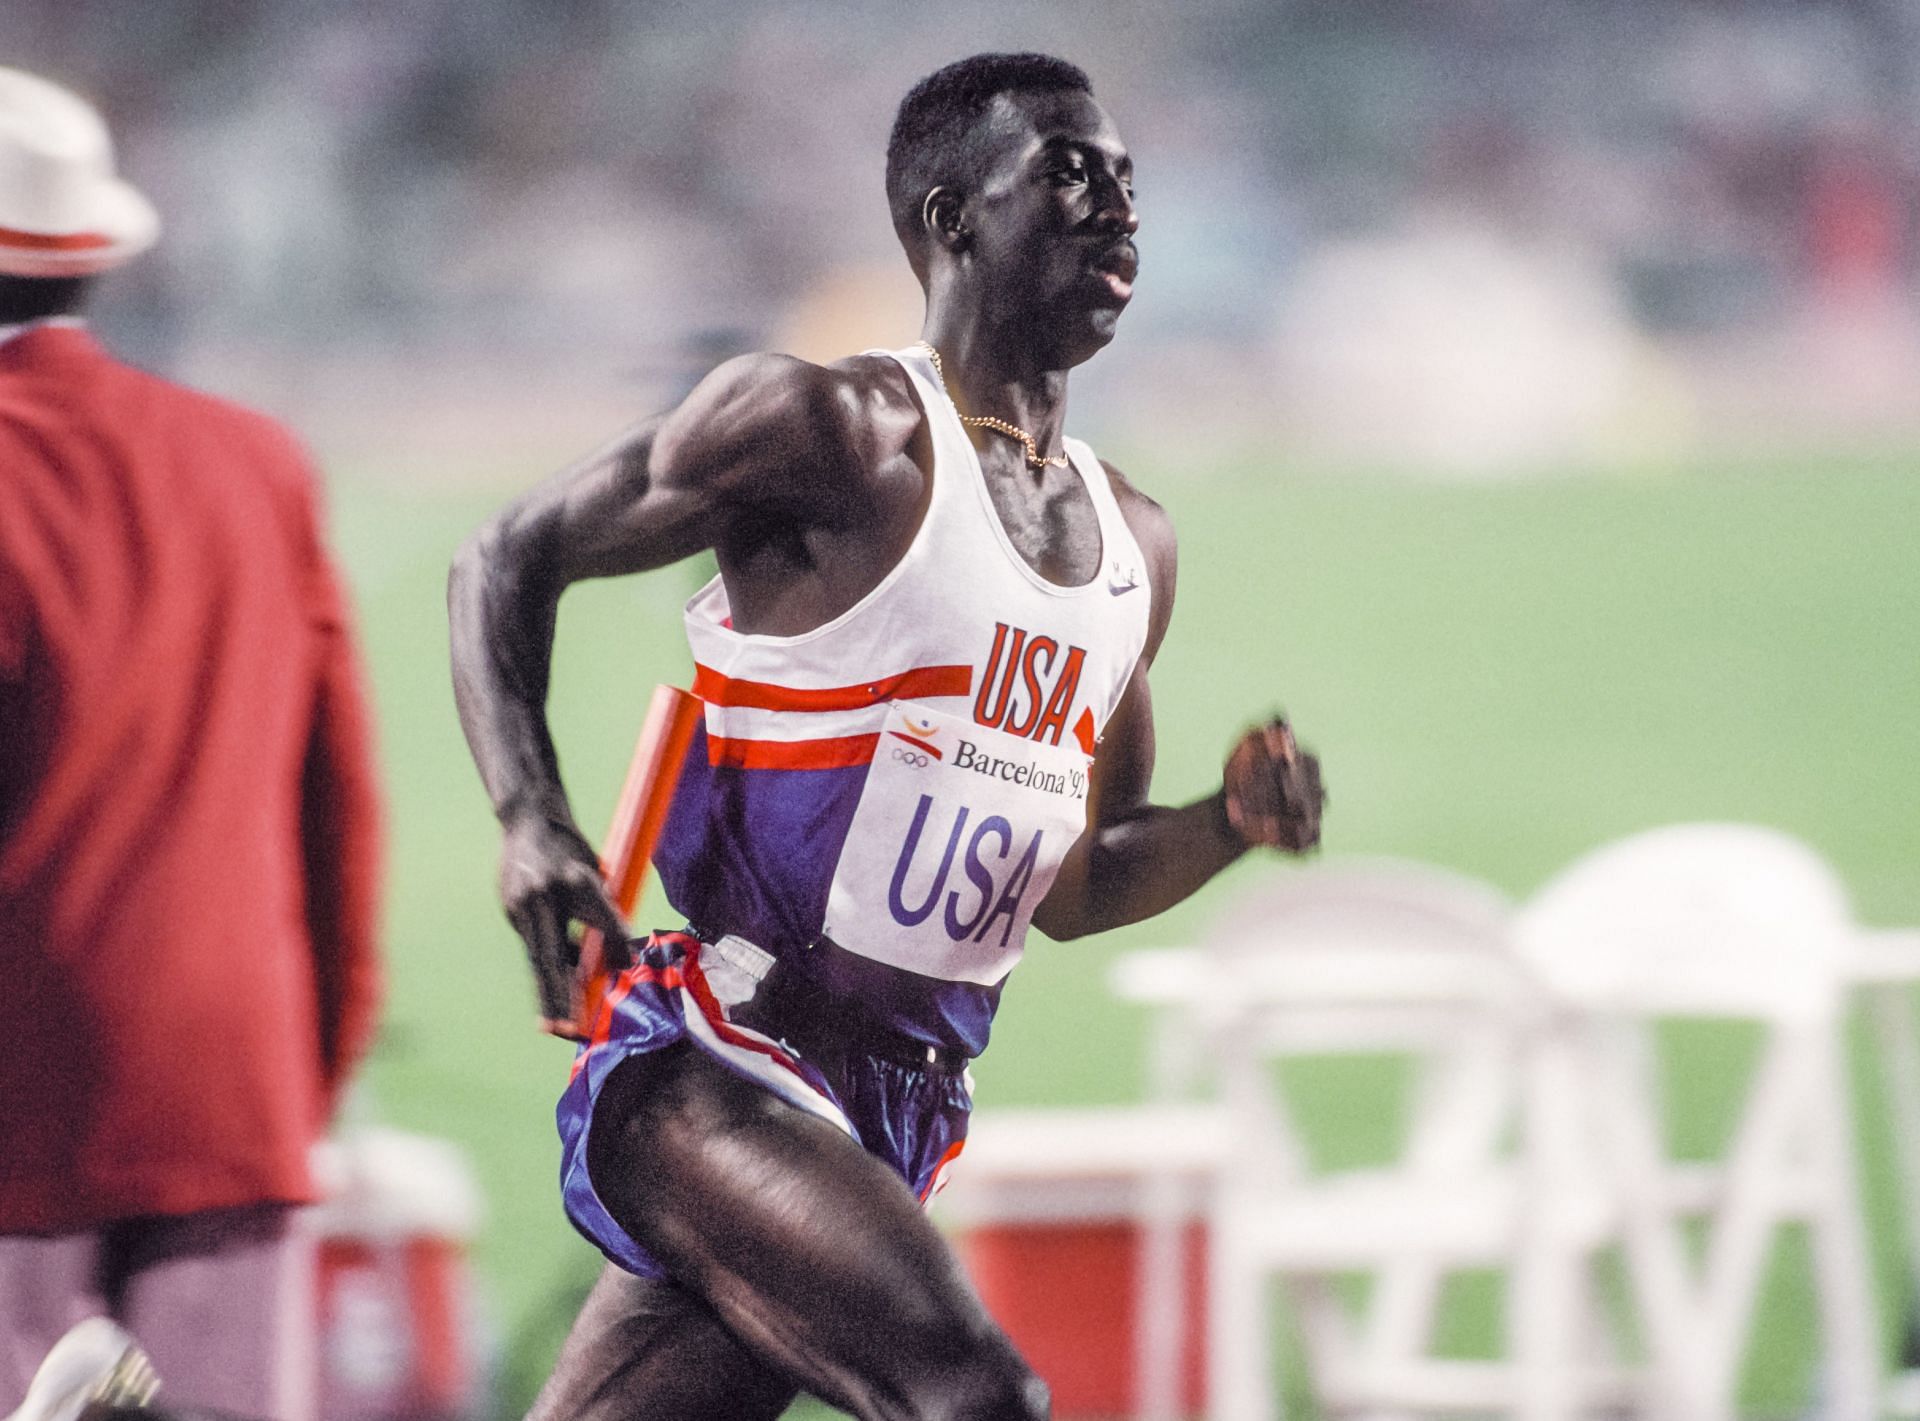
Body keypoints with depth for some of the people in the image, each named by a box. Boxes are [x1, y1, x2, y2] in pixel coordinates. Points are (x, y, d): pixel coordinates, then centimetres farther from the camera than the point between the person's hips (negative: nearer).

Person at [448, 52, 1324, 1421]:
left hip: (894, 1125, 8)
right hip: (710, 1069, -8)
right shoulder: (835, 434, -6)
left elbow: (1070, 886, 25)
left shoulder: (1133, 548, 17)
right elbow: (508, 563, 0)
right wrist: (532, 820, -16)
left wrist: (1228, 825, 4)